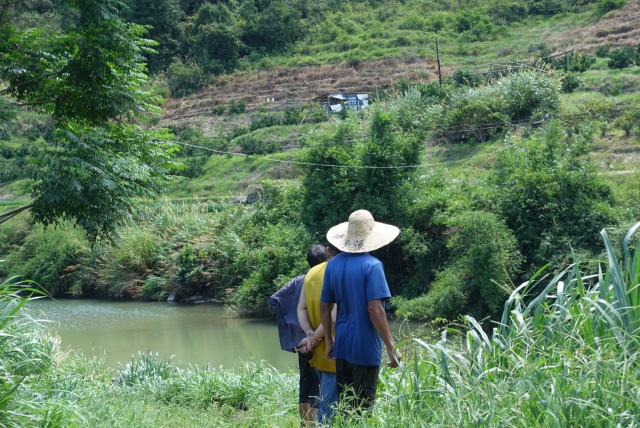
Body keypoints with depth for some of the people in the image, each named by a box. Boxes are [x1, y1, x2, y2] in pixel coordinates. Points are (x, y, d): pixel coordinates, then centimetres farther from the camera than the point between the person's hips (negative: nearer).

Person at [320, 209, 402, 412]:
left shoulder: (333, 265, 4)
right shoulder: (371, 265, -14)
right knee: (362, 407, 1)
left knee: (343, 404, 14)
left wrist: (328, 341, 20)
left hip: (341, 347, 6)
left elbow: (324, 307, 9)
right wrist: (391, 347, -15)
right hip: (365, 349, -6)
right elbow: (375, 309, -20)